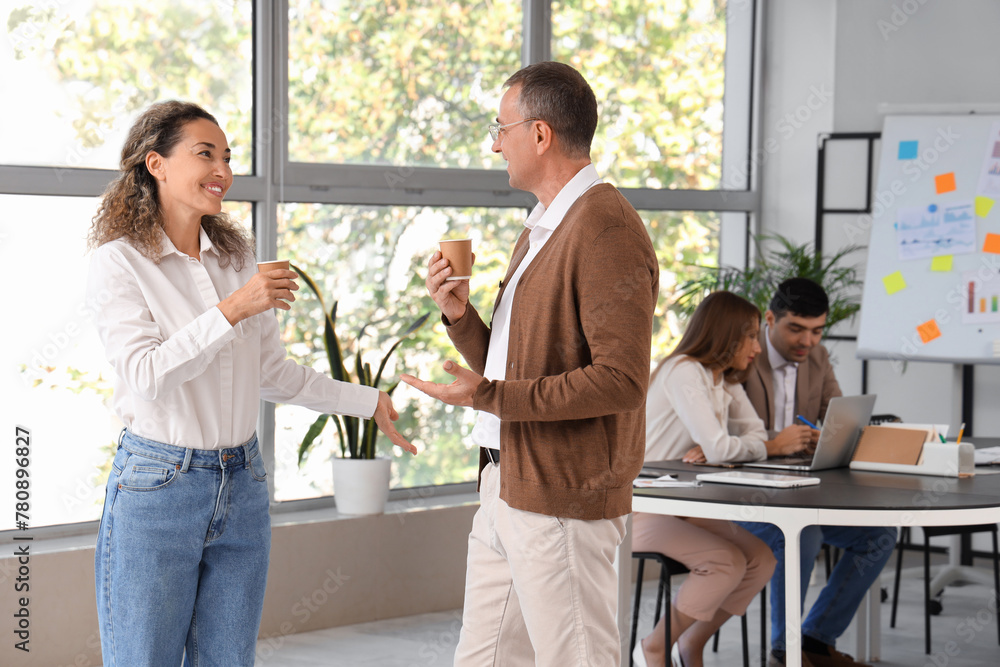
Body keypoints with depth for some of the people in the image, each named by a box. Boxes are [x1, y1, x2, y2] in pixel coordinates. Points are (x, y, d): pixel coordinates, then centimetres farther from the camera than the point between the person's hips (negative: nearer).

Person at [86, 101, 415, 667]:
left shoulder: (236, 256, 10)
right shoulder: (120, 261, -7)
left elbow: (272, 373, 19)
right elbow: (147, 375, -19)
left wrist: (369, 402, 21)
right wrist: (231, 310, -25)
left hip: (242, 487, 6)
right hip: (157, 487, -5)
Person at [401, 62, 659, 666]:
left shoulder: (606, 230, -14)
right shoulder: (542, 230, 20)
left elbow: (622, 380, -22)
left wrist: (488, 396, -21)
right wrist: (460, 315, 6)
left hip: (563, 502, -10)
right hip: (506, 491, 10)